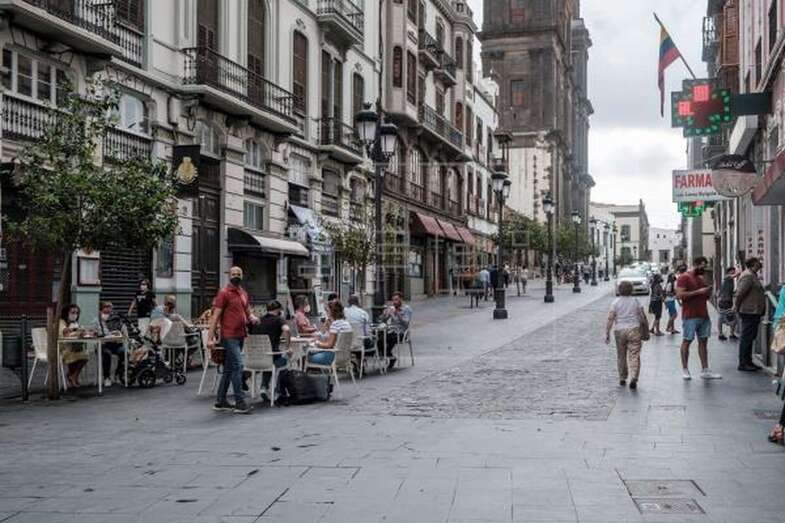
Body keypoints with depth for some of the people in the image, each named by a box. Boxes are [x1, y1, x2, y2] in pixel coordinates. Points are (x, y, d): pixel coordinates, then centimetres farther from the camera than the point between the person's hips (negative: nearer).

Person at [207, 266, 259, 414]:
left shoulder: (243, 293, 16)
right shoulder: (224, 293, -6)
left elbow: (248, 312, 26)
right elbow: (215, 315, -10)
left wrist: (252, 317, 0)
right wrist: (210, 338, -16)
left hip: (240, 336, 8)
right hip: (229, 336, -8)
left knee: (229, 369, 12)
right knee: (238, 366, -13)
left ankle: (220, 402, 20)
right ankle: (240, 403, -11)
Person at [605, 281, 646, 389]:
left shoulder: (615, 302, -1)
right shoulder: (636, 301, 2)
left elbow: (610, 319, -8)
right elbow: (642, 317, 3)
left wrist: (607, 333, -5)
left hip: (620, 331, 0)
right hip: (634, 330, 0)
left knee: (621, 356, 14)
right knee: (634, 356, -3)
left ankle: (622, 379, 22)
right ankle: (634, 378, -18)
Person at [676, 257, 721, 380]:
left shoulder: (701, 278, 19)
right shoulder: (684, 278, -7)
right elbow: (679, 295, -18)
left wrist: (707, 293, 4)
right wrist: (698, 292, -19)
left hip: (703, 315, 8)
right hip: (690, 317, -8)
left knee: (703, 342, 6)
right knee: (686, 341, -1)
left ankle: (705, 370, 8)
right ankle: (685, 370, 6)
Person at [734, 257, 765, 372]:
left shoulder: (752, 275, 17)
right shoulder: (747, 276, -17)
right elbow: (740, 293, -22)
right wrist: (737, 307, -13)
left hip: (754, 312, 11)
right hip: (749, 312, -11)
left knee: (750, 338, 15)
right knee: (746, 338, -6)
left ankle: (748, 362, 23)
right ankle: (743, 364, -2)